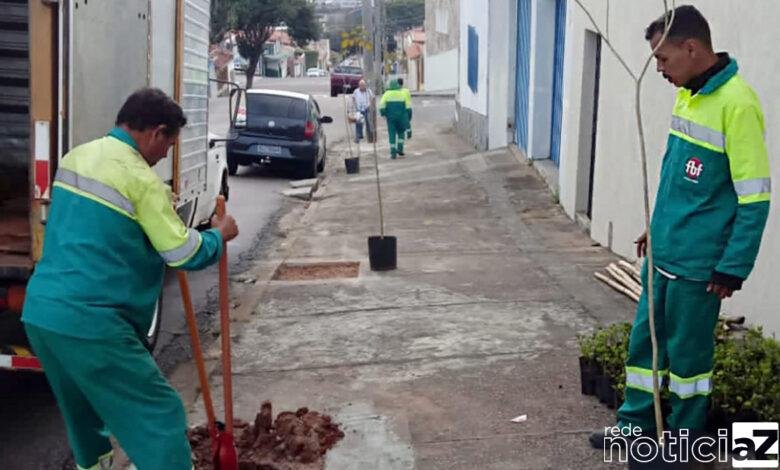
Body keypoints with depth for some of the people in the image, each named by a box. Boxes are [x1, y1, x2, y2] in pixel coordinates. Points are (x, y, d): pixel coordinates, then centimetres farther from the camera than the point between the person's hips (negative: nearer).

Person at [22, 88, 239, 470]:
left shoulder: (76, 156, 13)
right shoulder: (141, 179, -12)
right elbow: (185, 254, -9)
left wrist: (156, 204, 28)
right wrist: (219, 235, 11)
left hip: (39, 311, 9)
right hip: (89, 320, -9)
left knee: (82, 404, 30)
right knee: (159, 416, -2)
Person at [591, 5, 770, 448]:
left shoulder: (736, 103, -20)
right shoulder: (688, 94, 7)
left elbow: (755, 197, -19)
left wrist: (733, 267, -17)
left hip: (698, 262, -8)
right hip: (663, 252, 8)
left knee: (686, 352, 6)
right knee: (645, 340, 16)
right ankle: (637, 426, 32)